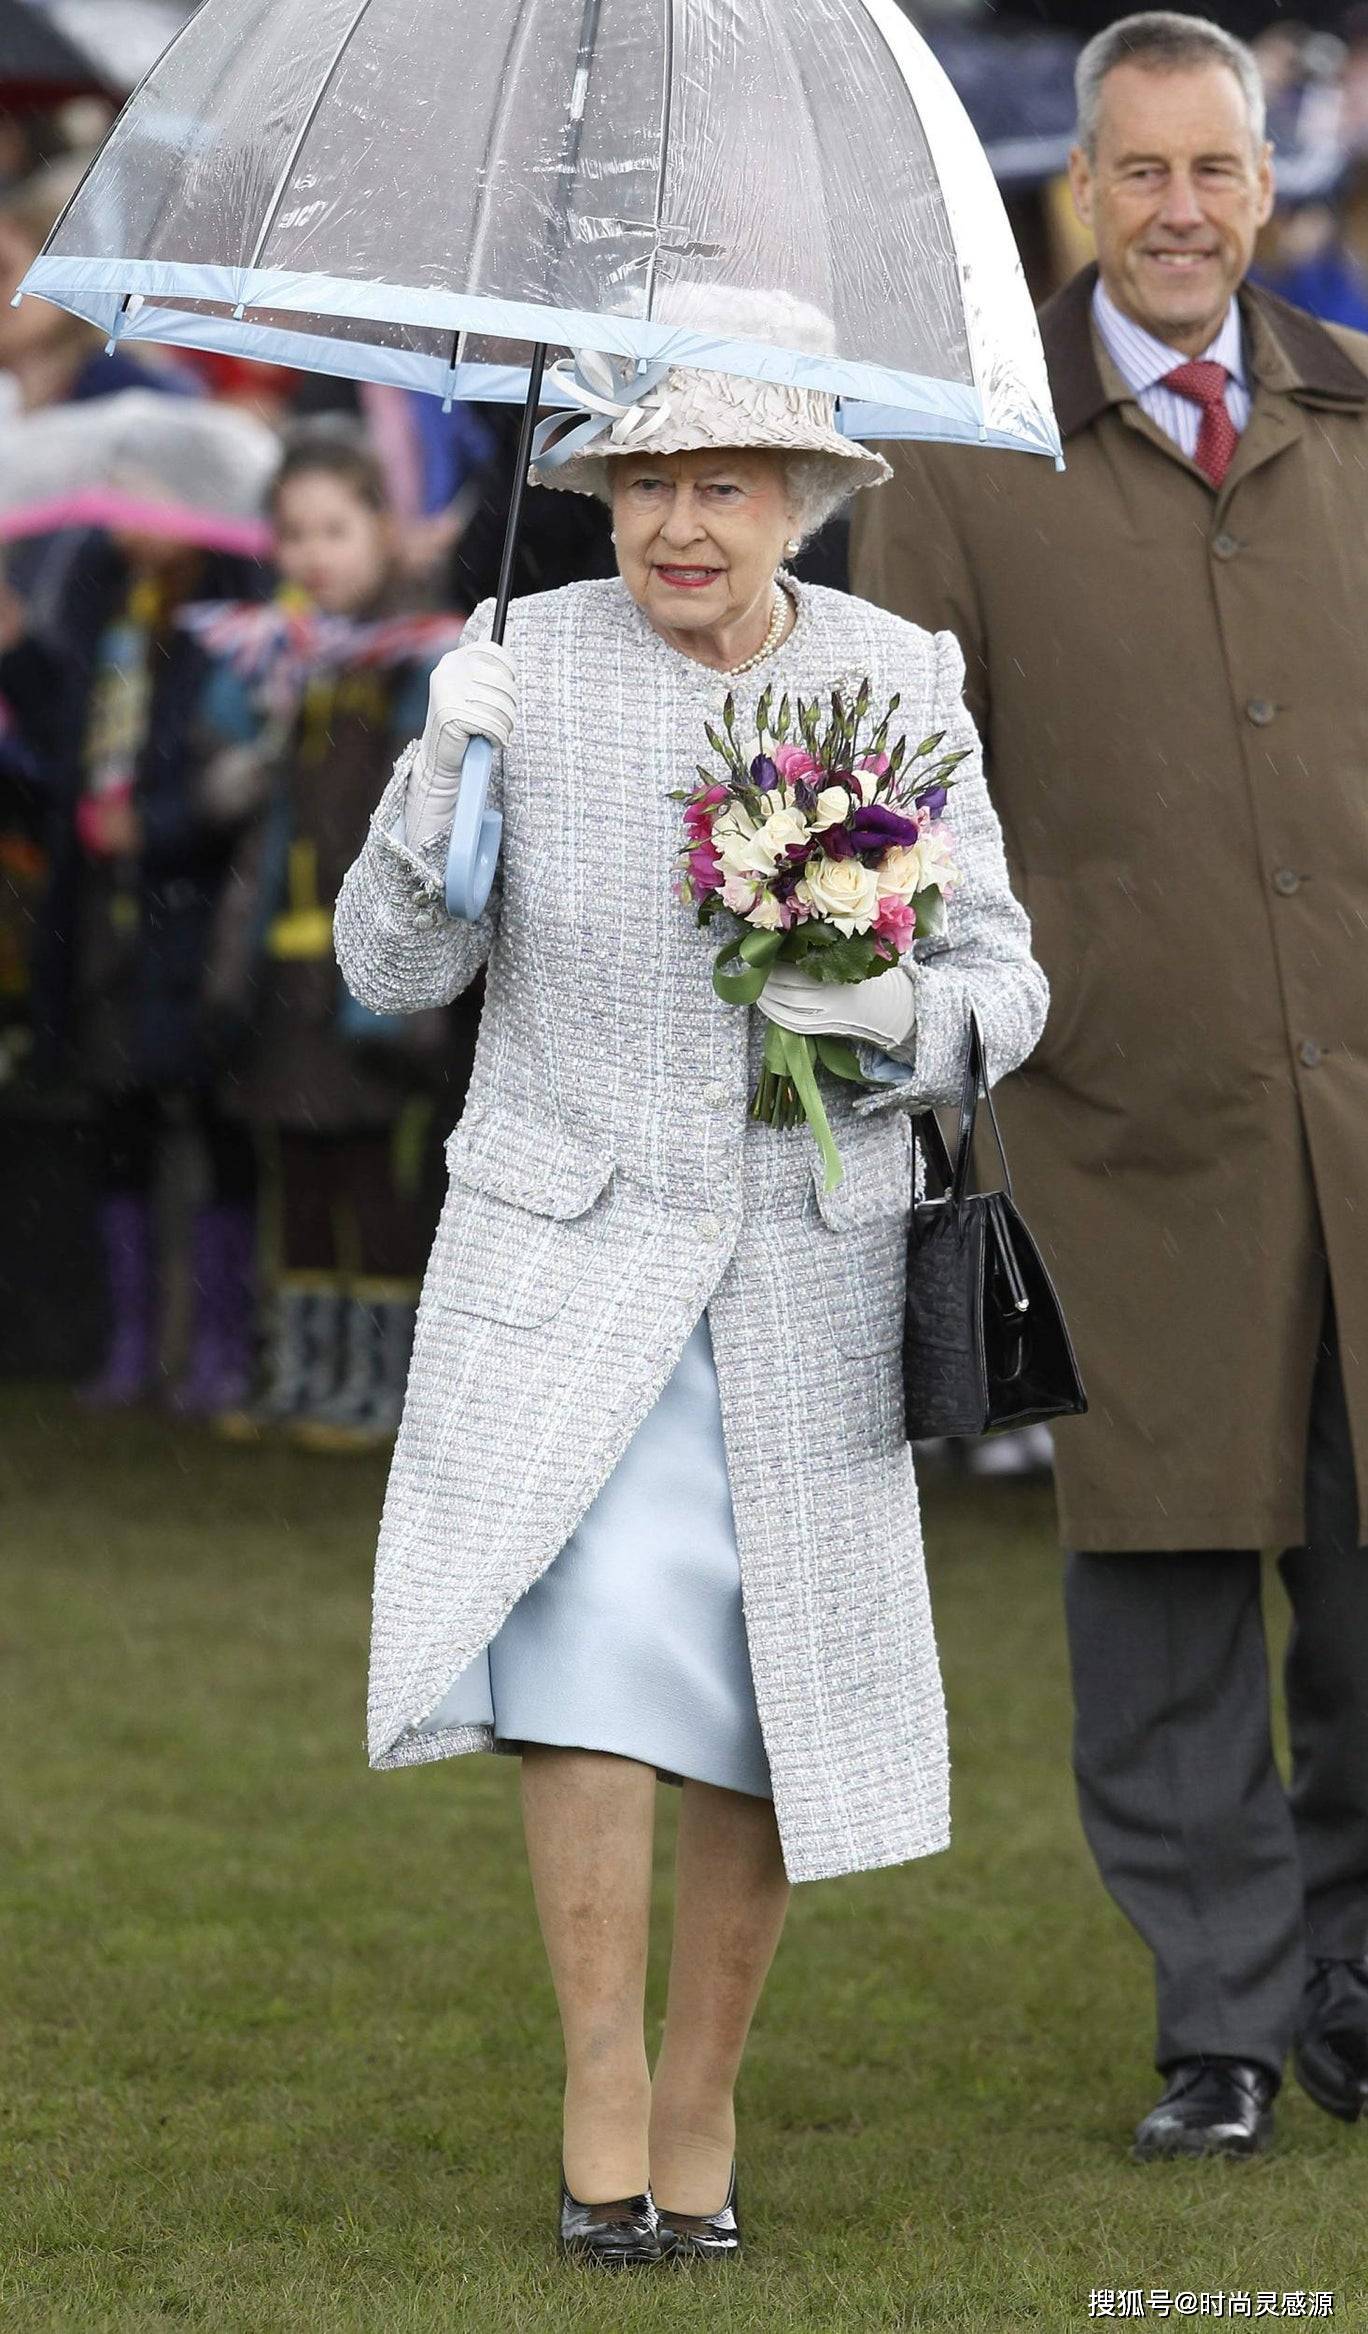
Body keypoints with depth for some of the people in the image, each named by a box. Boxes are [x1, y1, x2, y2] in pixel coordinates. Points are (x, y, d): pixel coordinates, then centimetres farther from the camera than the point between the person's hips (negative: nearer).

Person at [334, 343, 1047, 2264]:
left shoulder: (903, 682, 1)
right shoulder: (527, 666, -4)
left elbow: (1004, 983, 4)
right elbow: (394, 970, -3)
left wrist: (897, 1012, -18)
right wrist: (443, 780, -19)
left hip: (809, 1264, 2)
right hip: (568, 1253, -2)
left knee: (774, 1696, 4)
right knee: (595, 1615, -21)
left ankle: (704, 2102, 22)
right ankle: (601, 2085, -11)